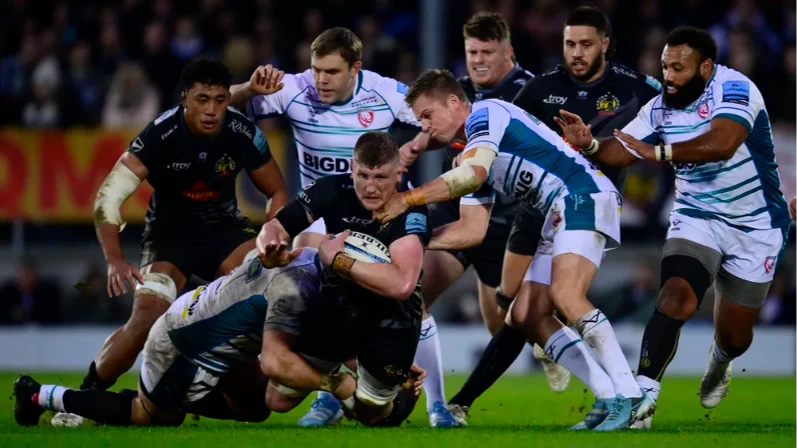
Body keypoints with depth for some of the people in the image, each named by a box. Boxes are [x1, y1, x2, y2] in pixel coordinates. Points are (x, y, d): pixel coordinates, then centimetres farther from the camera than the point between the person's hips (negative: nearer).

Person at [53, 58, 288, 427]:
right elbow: (108, 196, -27)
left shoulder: (242, 133, -17)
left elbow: (277, 194, -2)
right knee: (148, 318, -23)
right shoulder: (161, 134, -25)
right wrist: (115, 260, -38)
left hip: (223, 227, 3)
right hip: (169, 230, -3)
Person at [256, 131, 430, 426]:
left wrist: (337, 260, -31)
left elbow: (401, 285, -40)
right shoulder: (333, 190, -13)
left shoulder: (410, 211, -26)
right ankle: (332, 389, 26)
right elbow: (275, 227, -7)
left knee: (369, 412, -2)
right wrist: (271, 246, -33)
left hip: (390, 316, -3)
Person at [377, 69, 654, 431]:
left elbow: (472, 175, -23)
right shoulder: (473, 151, 23)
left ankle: (629, 396, -31)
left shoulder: (485, 113, -6)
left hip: (584, 196, -10)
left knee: (565, 295, -27)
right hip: (561, 213, 10)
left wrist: (407, 200, -21)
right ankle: (609, 400, -2)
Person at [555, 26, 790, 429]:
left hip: (754, 228, -3)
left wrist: (659, 151, -42)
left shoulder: (734, 89, -23)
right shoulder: (659, 109, -5)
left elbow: (722, 144, -39)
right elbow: (621, 151, -10)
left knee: (734, 335, 9)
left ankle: (719, 362, 47)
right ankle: (642, 395, -26)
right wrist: (589, 144, -31)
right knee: (676, 297, -25)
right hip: (697, 218, 3)